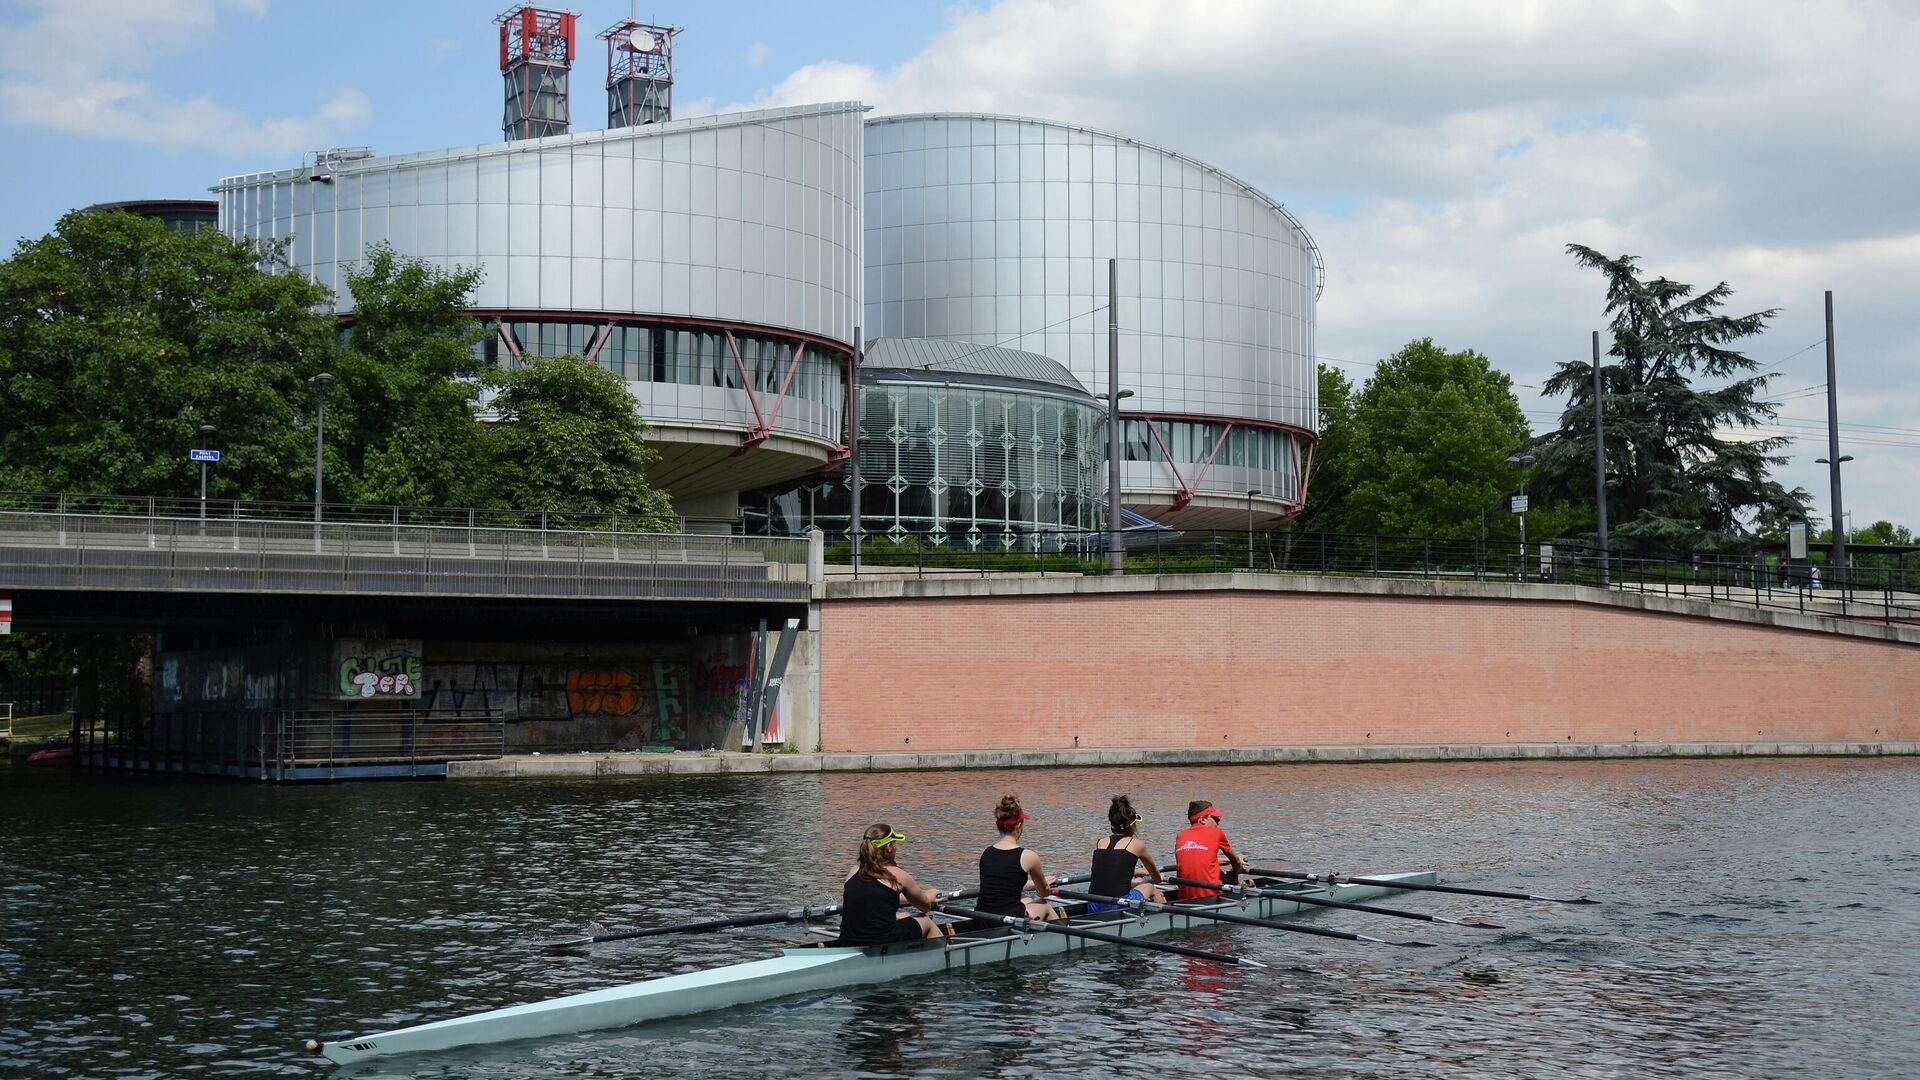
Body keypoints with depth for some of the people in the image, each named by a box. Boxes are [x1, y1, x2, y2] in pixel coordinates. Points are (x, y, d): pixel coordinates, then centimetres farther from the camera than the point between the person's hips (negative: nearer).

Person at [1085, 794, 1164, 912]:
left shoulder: (1099, 842, 13)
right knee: (1150, 888, 28)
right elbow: (1157, 878, 24)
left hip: (1093, 909, 4)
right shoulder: (1137, 844, 4)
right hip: (1120, 907, -4)